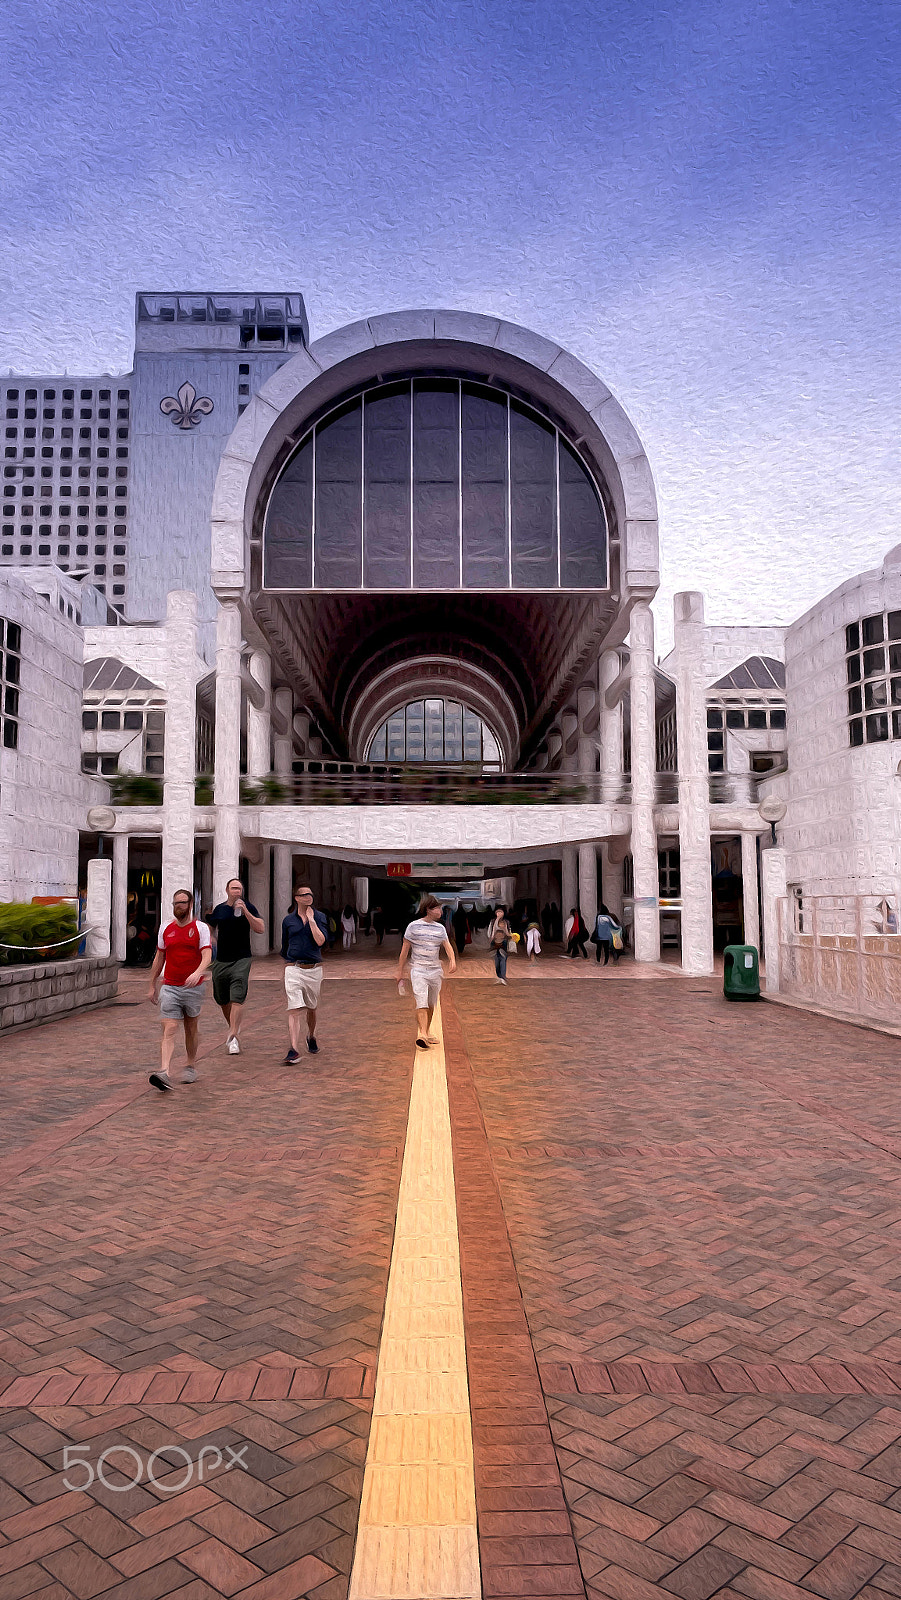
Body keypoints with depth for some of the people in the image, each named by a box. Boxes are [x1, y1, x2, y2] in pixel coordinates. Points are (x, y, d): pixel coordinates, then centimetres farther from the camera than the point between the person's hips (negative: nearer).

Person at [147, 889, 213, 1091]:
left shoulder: (200, 928, -3)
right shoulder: (166, 929, 8)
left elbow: (207, 955, -15)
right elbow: (159, 958, 17)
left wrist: (198, 972, -34)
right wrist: (152, 986, 17)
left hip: (194, 987, -2)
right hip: (169, 987, 2)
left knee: (190, 1029, 13)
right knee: (169, 1030, -10)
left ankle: (191, 1067, 30)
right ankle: (164, 1073, -21)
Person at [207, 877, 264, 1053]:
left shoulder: (248, 907, -1)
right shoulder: (218, 909, 8)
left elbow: (260, 929, -10)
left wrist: (245, 912, -20)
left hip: (241, 959, -4)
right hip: (220, 960, 4)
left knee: (237, 998, -14)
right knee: (222, 999, 12)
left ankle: (232, 1037, -14)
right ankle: (233, 1027, 35)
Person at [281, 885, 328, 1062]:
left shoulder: (319, 917, 3)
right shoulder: (288, 920, 5)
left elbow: (320, 941, -12)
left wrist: (311, 919, -12)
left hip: (314, 969, 1)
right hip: (293, 969, -1)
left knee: (312, 1008, 17)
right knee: (294, 1010, -12)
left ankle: (311, 1037, 43)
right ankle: (294, 1050, -16)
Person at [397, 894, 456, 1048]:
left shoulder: (440, 928, 9)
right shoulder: (413, 926, -3)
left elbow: (447, 946, 4)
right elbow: (405, 949, 1)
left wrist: (452, 960, -18)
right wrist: (400, 972, 1)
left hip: (435, 971, 5)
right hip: (418, 970, -5)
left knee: (431, 1004, 12)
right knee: (421, 1002, -18)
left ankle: (427, 1032, 29)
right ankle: (422, 1035, -27)